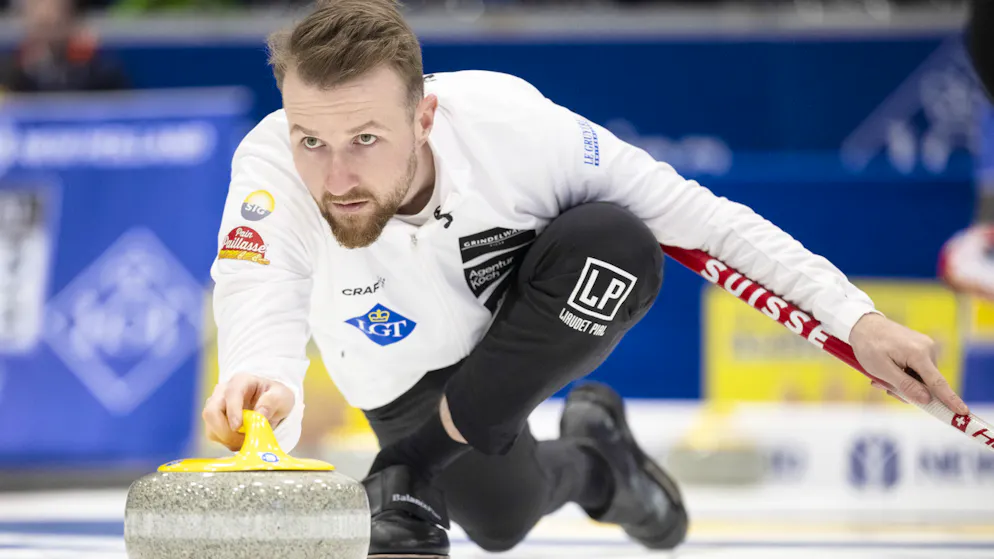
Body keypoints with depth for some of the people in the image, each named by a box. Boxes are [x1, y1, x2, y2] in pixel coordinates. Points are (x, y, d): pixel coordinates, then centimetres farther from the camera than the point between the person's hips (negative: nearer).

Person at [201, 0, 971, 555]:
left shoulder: (507, 123, -35)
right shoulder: (271, 171, -37)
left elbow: (694, 214, -24)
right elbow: (260, 320, -51)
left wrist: (856, 318, -25)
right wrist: (259, 397, -76)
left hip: (545, 329, 0)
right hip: (413, 376, 1)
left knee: (612, 240, -30)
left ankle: (412, 477, -13)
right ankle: (586, 460, 22)